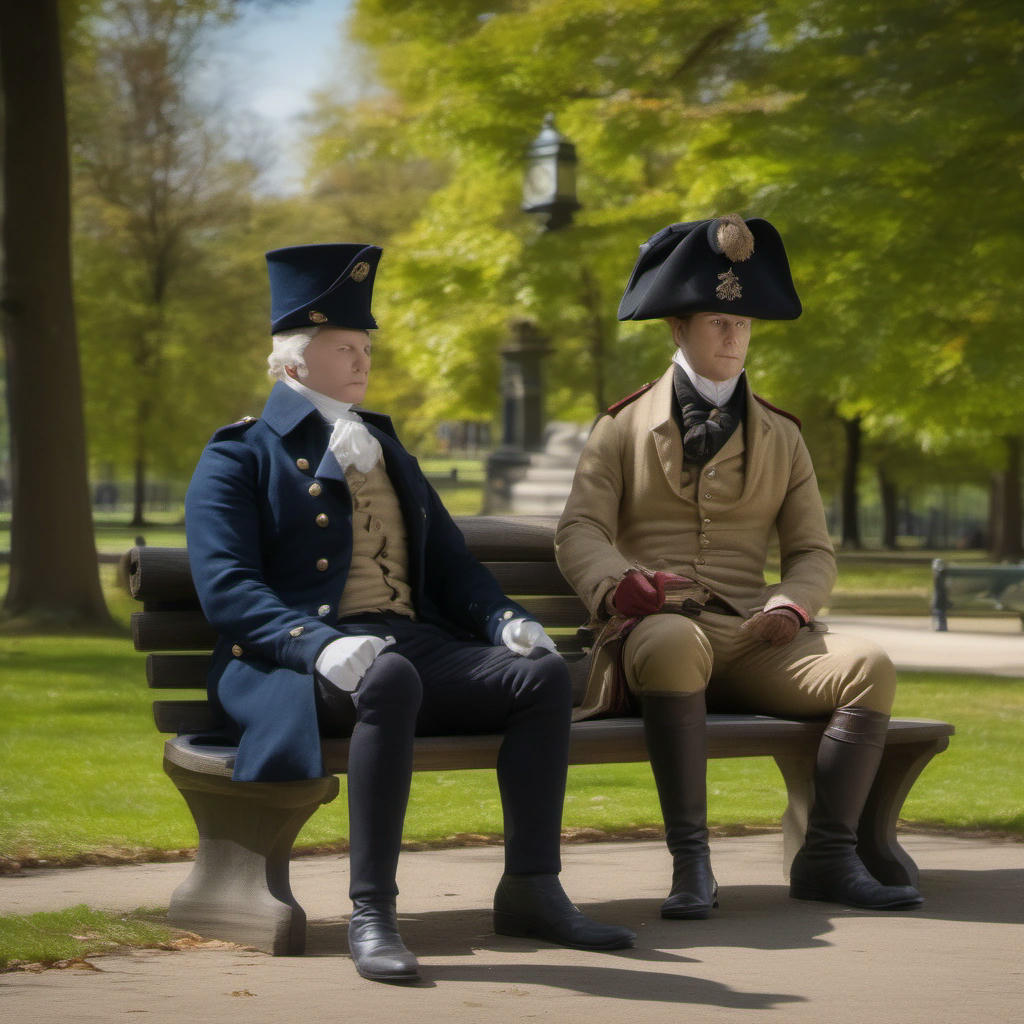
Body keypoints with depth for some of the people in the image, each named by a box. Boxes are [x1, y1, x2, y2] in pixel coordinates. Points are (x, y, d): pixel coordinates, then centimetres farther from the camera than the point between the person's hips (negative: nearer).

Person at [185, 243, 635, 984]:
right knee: (389, 679, -40)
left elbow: (450, 562, 24)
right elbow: (227, 588, -8)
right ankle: (371, 913, -35)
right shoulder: (240, 456, 6)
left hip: (417, 644, 6)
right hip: (300, 663, -6)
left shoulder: (384, 448, 27)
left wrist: (505, 617, 1)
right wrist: (319, 644, -26)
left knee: (542, 673, -20)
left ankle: (531, 891, -13)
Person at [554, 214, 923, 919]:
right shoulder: (624, 429, 13)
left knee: (870, 668, -25)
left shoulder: (781, 437, 21)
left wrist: (790, 603, -8)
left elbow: (814, 552, 16)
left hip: (750, 636, 3)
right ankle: (691, 861, -38)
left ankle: (828, 858, -19)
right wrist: (619, 586, -21)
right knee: (676, 644, -41)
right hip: (653, 626, -3)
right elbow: (580, 531, 2)